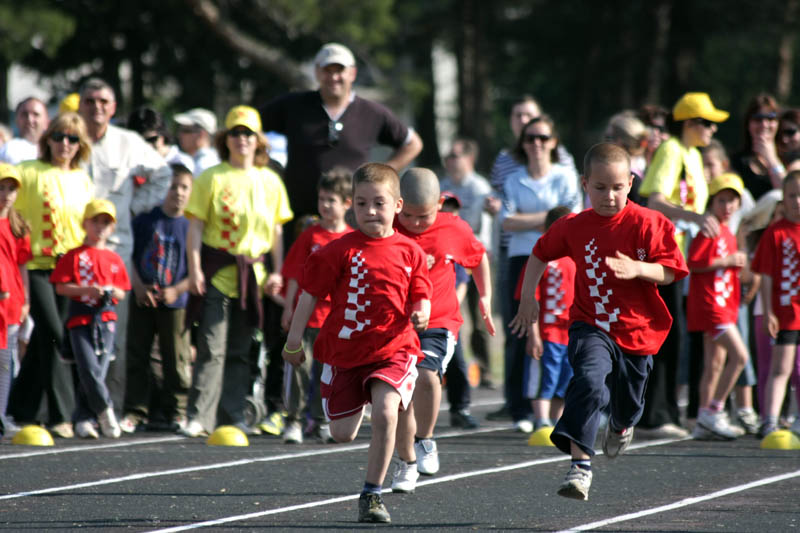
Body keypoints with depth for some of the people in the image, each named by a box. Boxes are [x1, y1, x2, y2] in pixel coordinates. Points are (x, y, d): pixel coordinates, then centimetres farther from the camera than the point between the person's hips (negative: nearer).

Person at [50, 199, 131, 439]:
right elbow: (60, 286, -4)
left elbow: (122, 292, 18)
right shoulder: (74, 256, 3)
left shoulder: (114, 259, 14)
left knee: (99, 372, 0)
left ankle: (83, 419, 6)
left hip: (106, 320, 4)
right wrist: (86, 290, -15)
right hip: (80, 319, -4)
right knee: (89, 369, -15)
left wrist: (112, 292, -5)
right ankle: (105, 410, -4)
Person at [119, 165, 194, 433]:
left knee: (176, 359, 3)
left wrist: (176, 290, -13)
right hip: (142, 300, 1)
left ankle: (176, 410, 14)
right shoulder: (145, 221, 2)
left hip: (175, 303, -1)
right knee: (137, 355, 5)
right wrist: (138, 286, -8)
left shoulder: (190, 227, -1)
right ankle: (135, 410, 12)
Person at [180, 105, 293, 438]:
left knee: (240, 350, 9)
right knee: (212, 347, -9)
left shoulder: (270, 182, 9)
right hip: (217, 272, -3)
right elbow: (195, 226, -2)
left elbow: (277, 230, 13)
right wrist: (194, 269, -9)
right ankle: (199, 416, -9)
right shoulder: (212, 178, -1)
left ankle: (233, 416, 14)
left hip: (252, 272, 3)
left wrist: (277, 272, 6)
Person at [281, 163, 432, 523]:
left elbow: (421, 297, 10)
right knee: (342, 434, 5)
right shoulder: (341, 251, -4)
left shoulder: (409, 252, 1)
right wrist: (294, 341, 0)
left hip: (393, 348, -1)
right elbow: (310, 293, 1)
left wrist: (421, 313, -13)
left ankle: (372, 494, -11)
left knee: (385, 412, -25)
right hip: (345, 350, 1)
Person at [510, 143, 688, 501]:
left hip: (637, 331, 0)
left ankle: (620, 426, 58)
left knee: (628, 402, 18)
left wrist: (636, 269, -29)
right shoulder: (573, 227, -1)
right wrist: (528, 298, 17)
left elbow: (670, 271, -11)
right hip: (591, 327, 0)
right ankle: (580, 464, -33)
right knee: (589, 381, -29)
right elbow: (541, 254, 18)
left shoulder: (648, 224, -9)